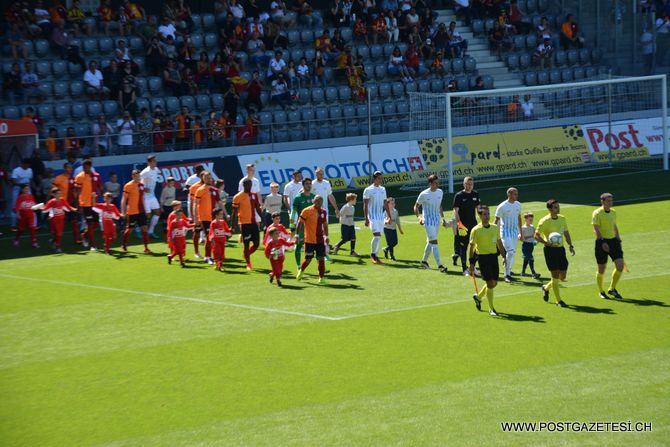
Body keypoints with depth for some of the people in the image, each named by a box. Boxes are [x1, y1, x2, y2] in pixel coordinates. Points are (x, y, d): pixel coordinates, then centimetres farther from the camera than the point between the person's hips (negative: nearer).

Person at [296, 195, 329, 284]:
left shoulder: (323, 212, 7)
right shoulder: (307, 211, -9)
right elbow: (300, 223, -5)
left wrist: (326, 236, 15)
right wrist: (298, 235, -8)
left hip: (320, 240, 4)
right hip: (309, 240, -4)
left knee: (321, 258, -3)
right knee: (308, 259, 3)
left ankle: (322, 277, 4)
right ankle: (301, 271, 32)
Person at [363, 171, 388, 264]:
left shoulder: (383, 189, 12)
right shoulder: (368, 190, -6)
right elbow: (365, 205, -8)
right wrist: (366, 219, -14)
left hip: (381, 216, 6)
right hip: (373, 216, -6)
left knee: (379, 237, 7)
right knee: (377, 235, -16)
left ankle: (375, 256, 13)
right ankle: (373, 254, -1)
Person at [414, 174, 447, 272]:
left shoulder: (440, 192, 3)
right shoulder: (424, 194, -14)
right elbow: (416, 206, -4)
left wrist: (443, 218, 17)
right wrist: (419, 217, -18)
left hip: (437, 221, 6)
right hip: (428, 221, -6)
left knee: (430, 242, 18)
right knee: (434, 242, -13)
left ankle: (424, 261, 36)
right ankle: (439, 265, -17)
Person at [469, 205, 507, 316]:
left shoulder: (495, 227, 6)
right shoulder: (476, 230, -8)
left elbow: (499, 243, 17)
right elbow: (472, 247, -5)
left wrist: (504, 256, 13)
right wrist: (471, 263, -8)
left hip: (494, 256, 6)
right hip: (483, 257, -6)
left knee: (494, 283, 10)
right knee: (490, 283, -7)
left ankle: (478, 297, 36)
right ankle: (491, 308, 5)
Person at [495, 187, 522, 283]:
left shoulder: (518, 205, 6)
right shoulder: (502, 206, -12)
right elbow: (496, 220, -7)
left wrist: (520, 232, 20)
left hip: (515, 232, 6)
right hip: (505, 232, -6)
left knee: (512, 252, 8)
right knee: (510, 252, -15)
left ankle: (508, 270, 23)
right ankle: (507, 275, -6)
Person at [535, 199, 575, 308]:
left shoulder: (562, 218, 6)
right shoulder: (544, 221, -12)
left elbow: (566, 233, 18)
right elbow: (536, 235, -6)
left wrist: (570, 246, 9)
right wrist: (546, 242, -22)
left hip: (560, 249, 6)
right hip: (550, 250, -6)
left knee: (562, 277, 8)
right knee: (555, 275, -5)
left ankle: (546, 288, 34)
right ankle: (558, 301, 5)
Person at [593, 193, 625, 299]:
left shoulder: (613, 212, 10)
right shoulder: (597, 213, -10)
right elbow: (596, 229, -16)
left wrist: (618, 239, 21)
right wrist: (603, 242, -25)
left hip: (613, 240, 5)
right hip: (602, 242, -5)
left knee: (620, 266, -6)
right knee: (601, 269, 4)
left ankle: (612, 289, 12)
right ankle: (601, 292, 23)